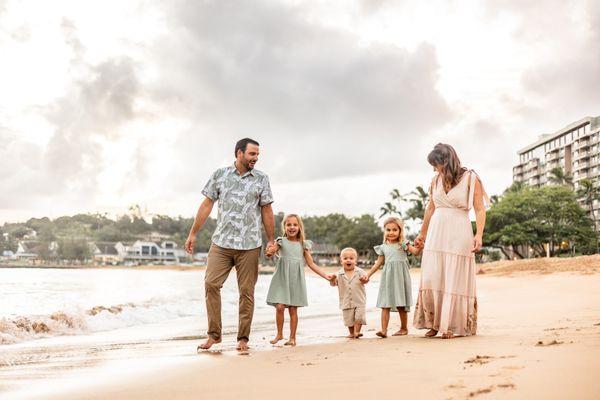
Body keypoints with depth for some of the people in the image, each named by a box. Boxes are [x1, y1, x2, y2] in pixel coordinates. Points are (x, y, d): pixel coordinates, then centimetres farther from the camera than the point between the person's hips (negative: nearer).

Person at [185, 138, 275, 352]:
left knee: (246, 291, 1)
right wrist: (193, 234, 7)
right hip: (221, 242, 1)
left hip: (249, 245, 0)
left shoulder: (261, 179, 6)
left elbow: (267, 211, 8)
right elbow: (207, 205, 8)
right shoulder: (220, 175, 6)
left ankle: (243, 338, 11)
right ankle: (214, 334, 5)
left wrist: (271, 241, 5)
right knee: (211, 284, -7)